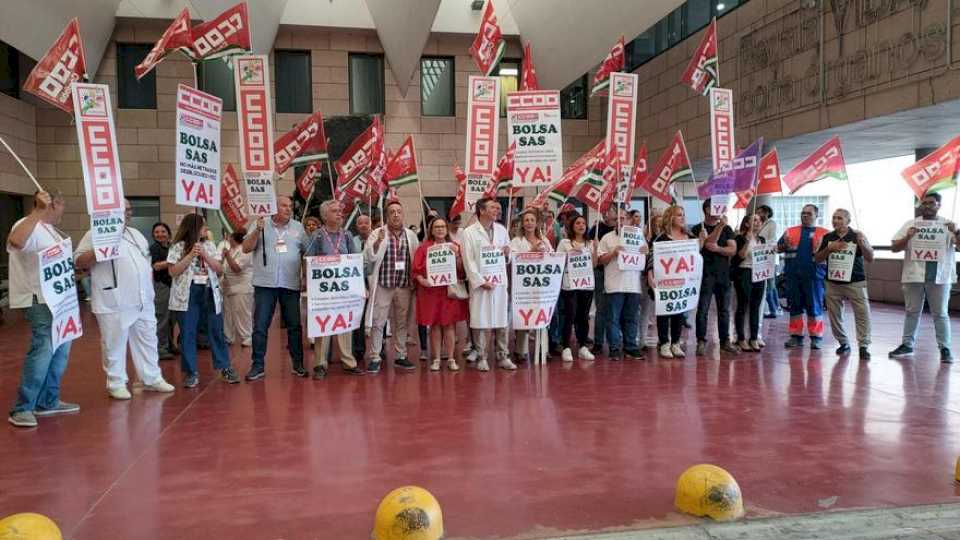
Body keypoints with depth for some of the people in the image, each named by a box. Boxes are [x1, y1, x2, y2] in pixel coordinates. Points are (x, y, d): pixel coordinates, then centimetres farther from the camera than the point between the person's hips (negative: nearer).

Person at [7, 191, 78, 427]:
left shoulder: (49, 229, 16)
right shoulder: (30, 226, -14)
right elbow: (15, 241, -39)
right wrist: (39, 211, -37)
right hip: (40, 301, -10)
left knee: (60, 350, 14)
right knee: (43, 351, -14)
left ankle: (48, 401, 23)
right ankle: (21, 409, -6)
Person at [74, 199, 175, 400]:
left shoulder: (136, 234, 16)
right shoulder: (96, 235, -6)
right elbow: (78, 261, -11)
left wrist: (149, 286, 15)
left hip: (143, 301, 7)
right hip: (114, 304, -7)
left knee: (147, 341, 13)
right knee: (114, 345, 2)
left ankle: (152, 379, 23)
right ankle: (116, 384, 14)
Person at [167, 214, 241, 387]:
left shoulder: (209, 245, 10)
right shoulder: (178, 247, -1)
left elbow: (218, 268, 4)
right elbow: (173, 272, -8)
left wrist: (204, 254, -9)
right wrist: (191, 255, -15)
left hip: (209, 291, 3)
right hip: (188, 294, -3)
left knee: (216, 331, 4)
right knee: (188, 333, 0)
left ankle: (225, 368, 10)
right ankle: (191, 372, 7)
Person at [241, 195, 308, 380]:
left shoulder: (298, 227, 10)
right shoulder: (260, 225, 5)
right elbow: (246, 248, -1)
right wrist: (257, 230, -14)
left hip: (291, 284, 2)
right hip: (265, 284, -1)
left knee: (294, 326, 5)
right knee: (260, 327, 0)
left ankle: (298, 364, 14)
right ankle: (257, 366, 8)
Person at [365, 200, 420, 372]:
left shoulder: (411, 235, 9)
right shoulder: (377, 234, -1)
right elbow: (369, 258, -7)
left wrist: (416, 281, 4)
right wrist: (378, 241, -22)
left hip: (405, 286, 3)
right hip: (383, 286, -3)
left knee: (401, 323, 11)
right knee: (377, 322, -2)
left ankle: (400, 356, 21)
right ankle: (374, 358, 6)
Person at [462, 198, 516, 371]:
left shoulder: (502, 230, 11)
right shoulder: (469, 232, -3)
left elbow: (508, 257, 18)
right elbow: (469, 261, -6)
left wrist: (507, 253, -6)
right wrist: (481, 282, -13)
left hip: (500, 282, 4)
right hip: (480, 283, -4)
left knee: (502, 321, 6)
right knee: (481, 321, 0)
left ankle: (503, 356, 16)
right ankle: (481, 358, 11)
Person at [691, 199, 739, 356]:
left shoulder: (727, 229, 12)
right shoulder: (698, 229, 0)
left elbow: (733, 249, 2)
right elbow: (708, 243, -16)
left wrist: (717, 248, -14)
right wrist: (720, 226, -19)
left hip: (723, 274, 4)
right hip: (705, 274, -4)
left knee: (724, 310, 8)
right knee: (702, 310, -3)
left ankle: (725, 341, 16)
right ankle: (701, 342, 3)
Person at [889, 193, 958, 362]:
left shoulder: (948, 225, 5)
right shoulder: (910, 225, 7)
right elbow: (894, 248, 4)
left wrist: (955, 232, -20)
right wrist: (907, 237, -14)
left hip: (939, 277, -1)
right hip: (914, 275, 1)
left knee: (940, 313, 3)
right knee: (912, 312, 9)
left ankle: (945, 349, 8)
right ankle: (907, 345, 16)